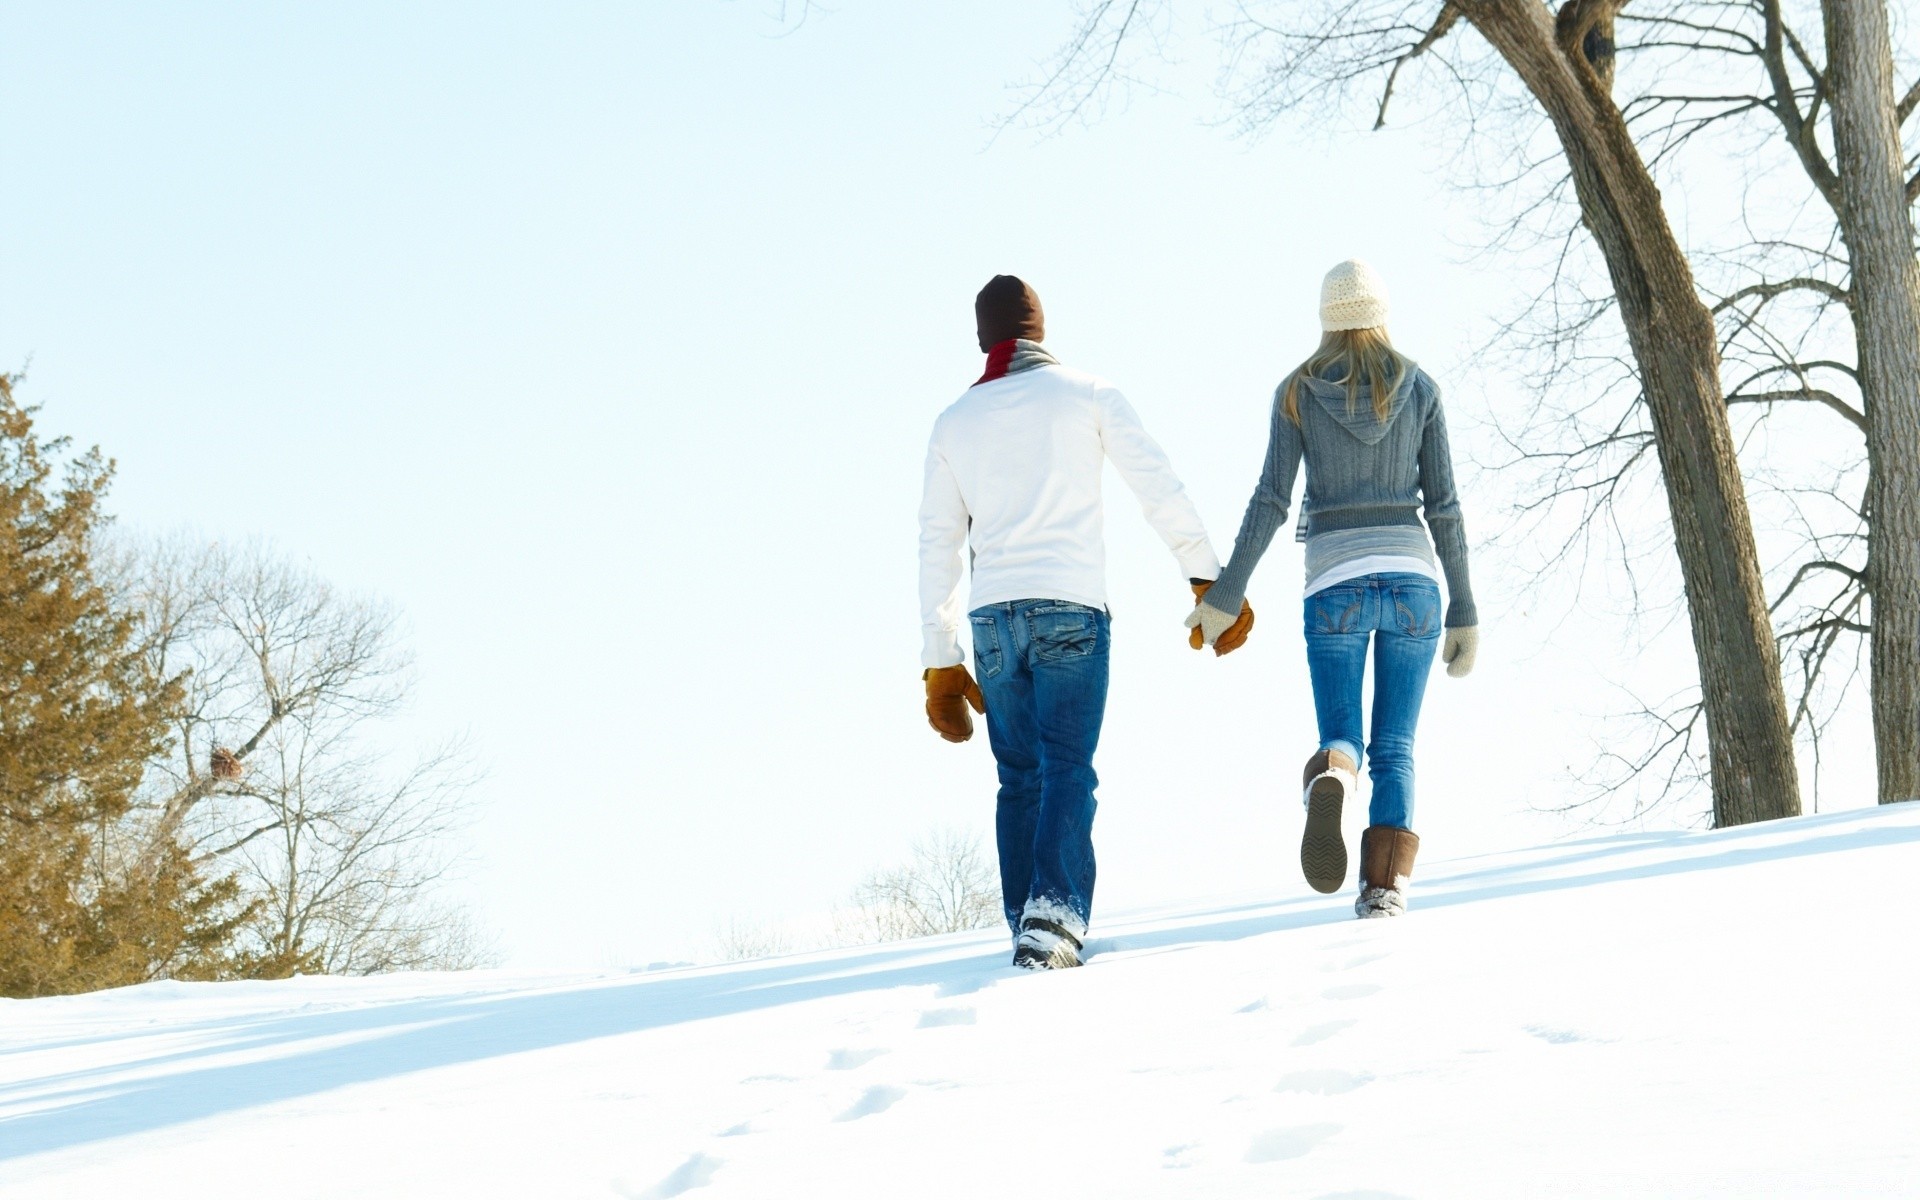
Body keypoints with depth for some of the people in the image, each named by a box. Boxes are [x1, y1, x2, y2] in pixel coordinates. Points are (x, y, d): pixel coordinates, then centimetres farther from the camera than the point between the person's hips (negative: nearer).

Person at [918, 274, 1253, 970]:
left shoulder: (953, 423, 15)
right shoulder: (1085, 395, 6)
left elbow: (937, 545, 15)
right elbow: (1160, 489, -1)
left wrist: (939, 662, 18)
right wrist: (1208, 577, 4)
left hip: (992, 618, 3)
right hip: (1070, 608, -3)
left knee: (1019, 777, 10)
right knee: (1066, 769, -8)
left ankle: (1027, 925, 5)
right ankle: (1056, 910, -26)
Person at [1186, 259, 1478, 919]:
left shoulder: (1298, 391, 4)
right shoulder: (1420, 389, 6)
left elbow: (1271, 501, -2)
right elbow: (1444, 508, 5)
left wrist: (1225, 595, 1)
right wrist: (1463, 612, 8)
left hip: (1335, 581, -1)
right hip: (1412, 576, 1)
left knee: (1341, 741, 4)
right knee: (1395, 749, 6)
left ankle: (1331, 779, -33)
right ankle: (1387, 884, -9)